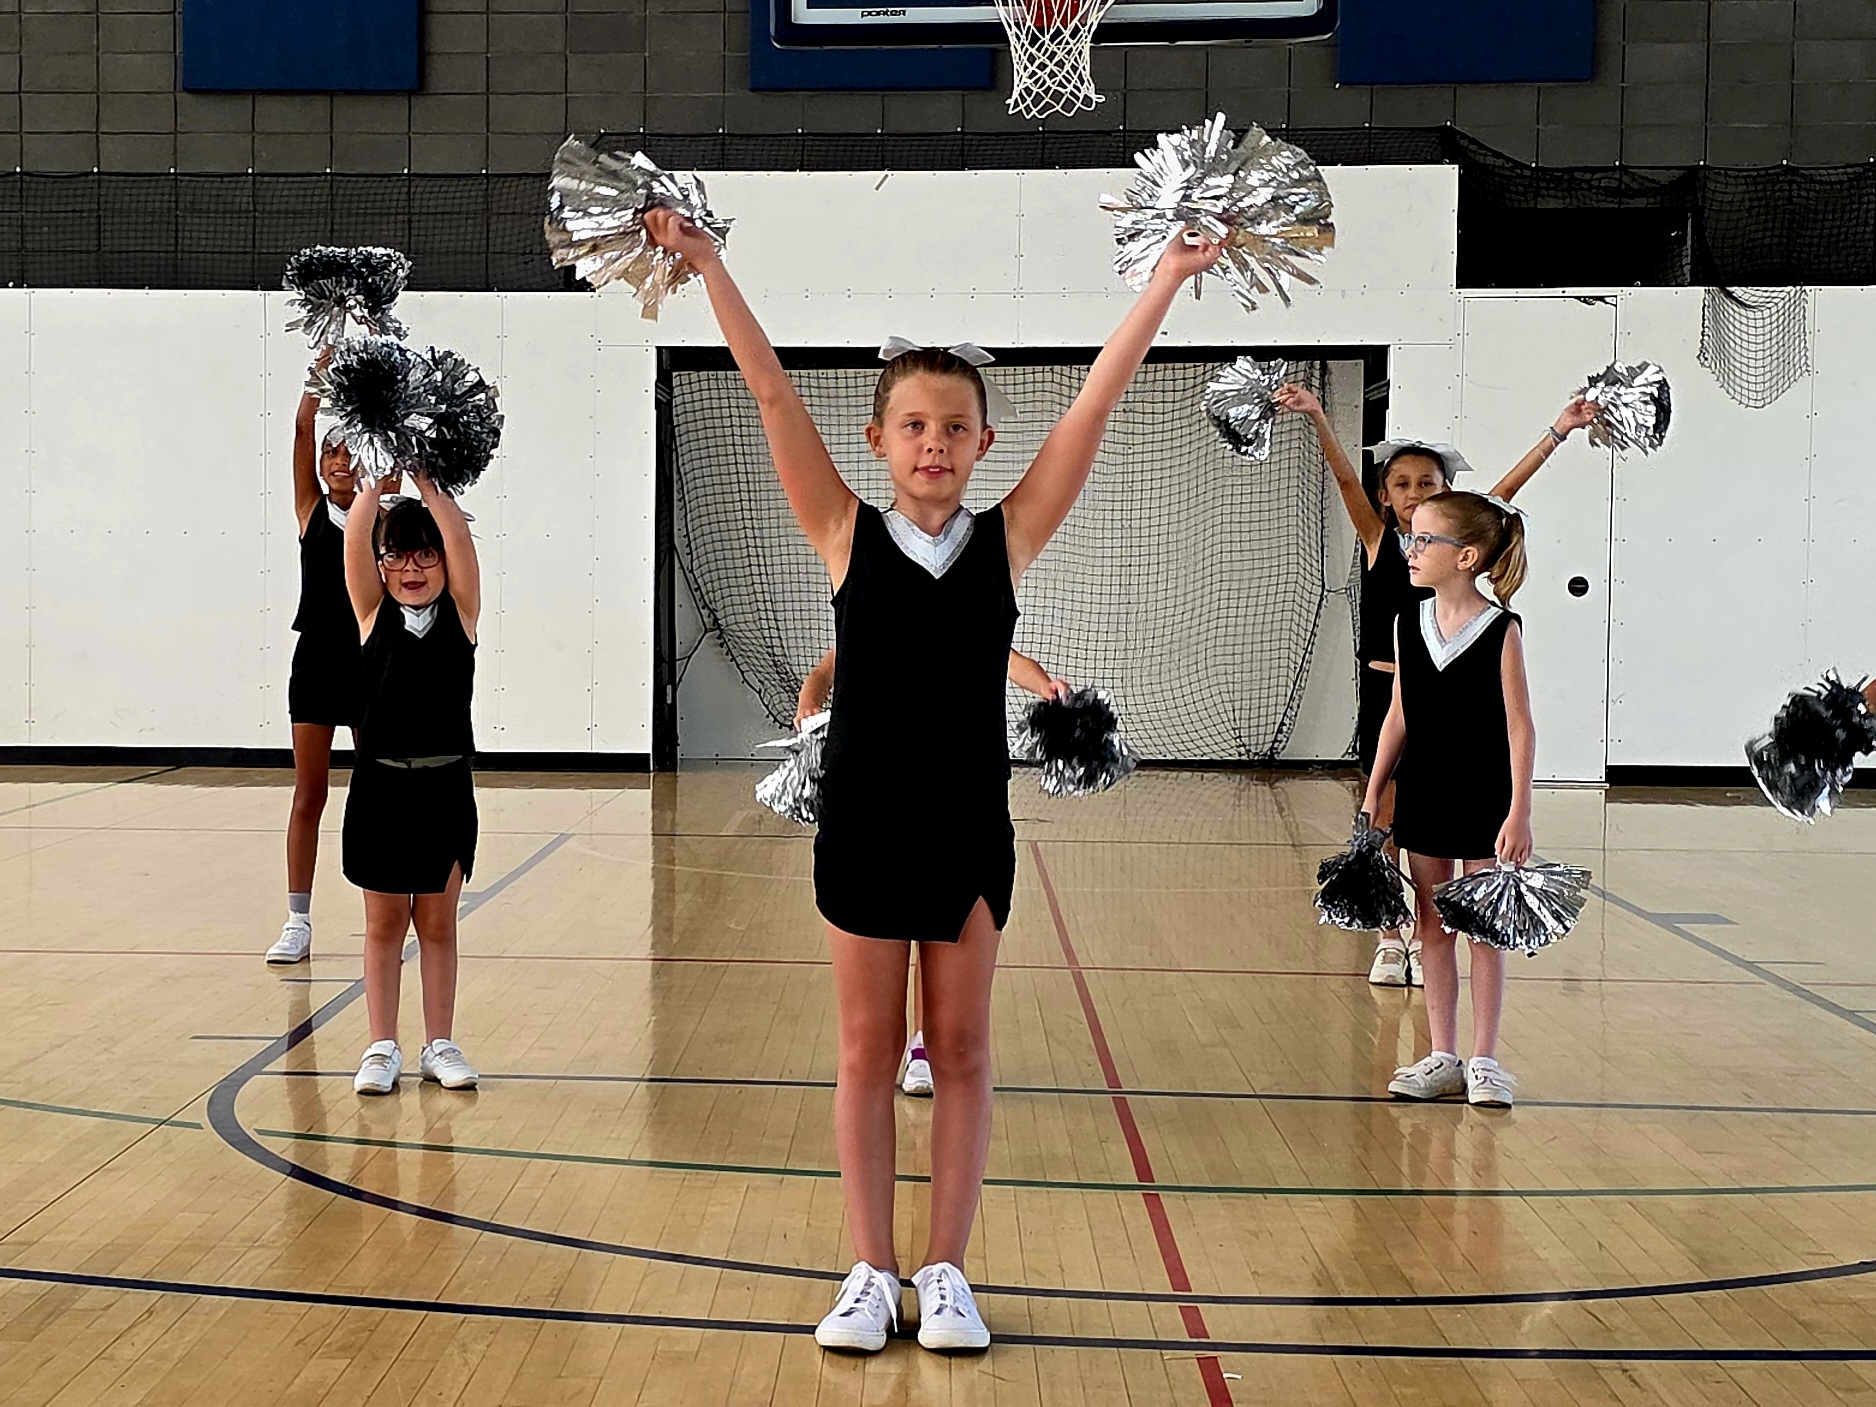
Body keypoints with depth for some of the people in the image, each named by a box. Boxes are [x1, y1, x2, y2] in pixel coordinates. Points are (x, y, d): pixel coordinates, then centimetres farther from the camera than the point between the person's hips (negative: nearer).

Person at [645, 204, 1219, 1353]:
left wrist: (1169, 280, -8)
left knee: (962, 1051, 8)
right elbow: (774, 393, -7)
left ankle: (947, 1272, 19)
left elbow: (1096, 404, -5)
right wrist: (708, 264, -12)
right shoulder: (848, 535, -2)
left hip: (971, 825, 1)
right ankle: (872, 1273, 17)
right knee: (868, 1053, 8)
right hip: (865, 820, 0)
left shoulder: (1009, 538, -1)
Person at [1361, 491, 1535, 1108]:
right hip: (1422, 795, 5)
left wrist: (1519, 811, -16)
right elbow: (1399, 715, 8)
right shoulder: (1408, 625, 2)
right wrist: (1373, 795, 7)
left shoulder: (1500, 630, -12)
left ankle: (1484, 1060, 12)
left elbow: (1520, 727, -12)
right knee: (1431, 925, 9)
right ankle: (1442, 1058, 17)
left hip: (1483, 797, -5)